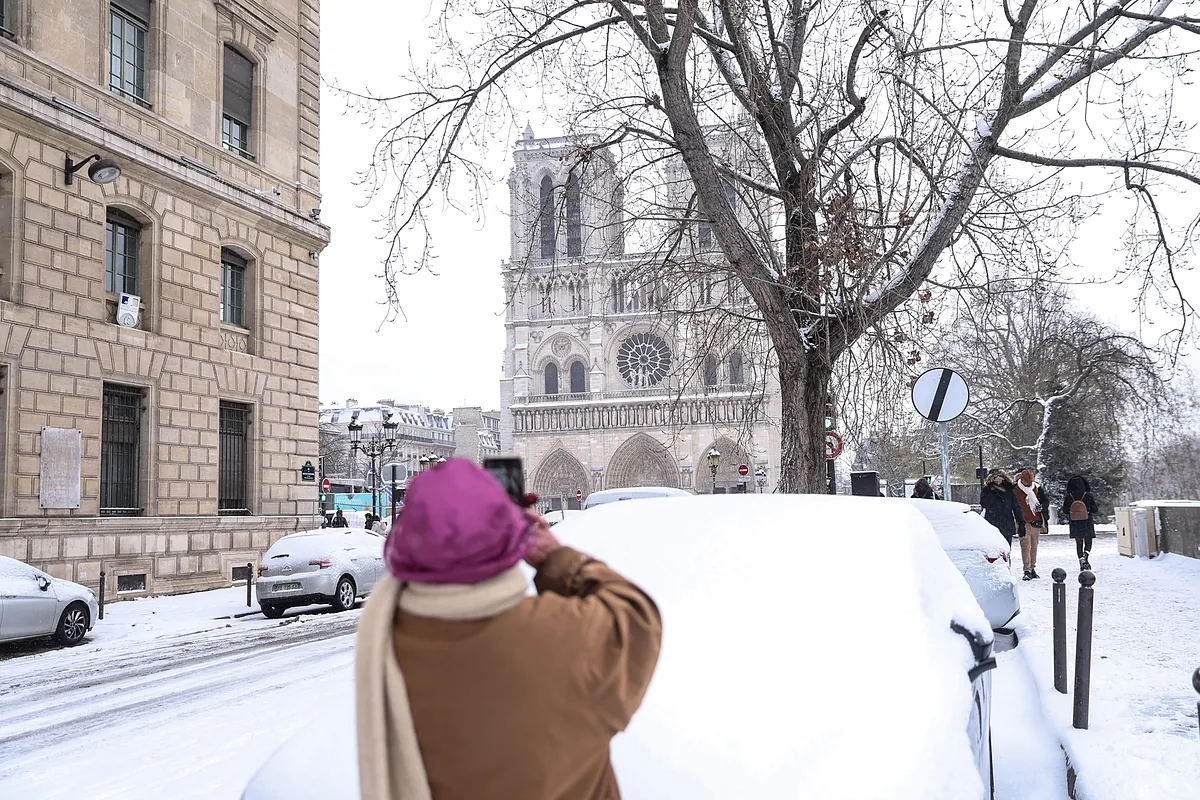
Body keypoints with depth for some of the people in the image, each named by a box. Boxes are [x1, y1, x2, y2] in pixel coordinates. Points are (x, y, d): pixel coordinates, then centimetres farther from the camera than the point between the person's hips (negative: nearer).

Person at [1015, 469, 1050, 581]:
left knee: (1034, 546, 12)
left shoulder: (1038, 488, 4)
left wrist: (1041, 507, -9)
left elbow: (1046, 501, 13)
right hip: (1024, 522, -4)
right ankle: (1027, 571, -9)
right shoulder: (1015, 489, -8)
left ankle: (1032, 568, 21)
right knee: (1026, 546, -9)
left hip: (1036, 521, 4)